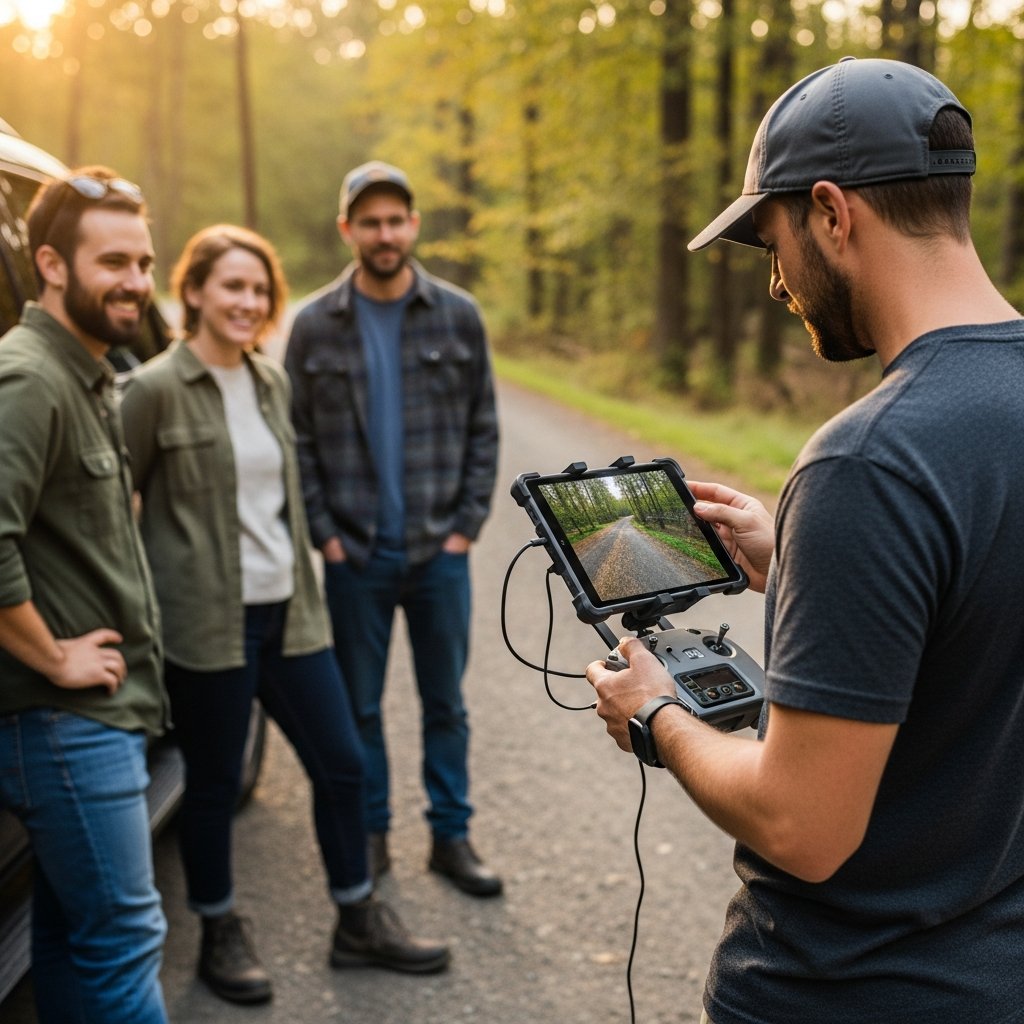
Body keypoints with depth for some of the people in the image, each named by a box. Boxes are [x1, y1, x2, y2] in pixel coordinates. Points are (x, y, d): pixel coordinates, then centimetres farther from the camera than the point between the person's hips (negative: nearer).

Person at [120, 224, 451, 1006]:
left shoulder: (272, 381, 8)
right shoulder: (157, 389, -11)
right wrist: (155, 582, -2)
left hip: (289, 612, 6)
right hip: (208, 621, -6)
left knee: (342, 762, 11)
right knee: (215, 784, 8)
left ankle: (359, 922, 29)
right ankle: (221, 934, 30)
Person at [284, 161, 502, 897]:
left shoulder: (458, 316, 1)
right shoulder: (315, 326, 0)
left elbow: (483, 429, 4)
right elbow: (298, 440, 2)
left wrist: (468, 524, -2)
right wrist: (324, 533, -4)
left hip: (440, 551, 1)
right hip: (355, 554, 0)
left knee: (447, 702, 10)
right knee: (359, 705, 10)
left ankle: (452, 835, 24)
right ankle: (370, 835, 27)